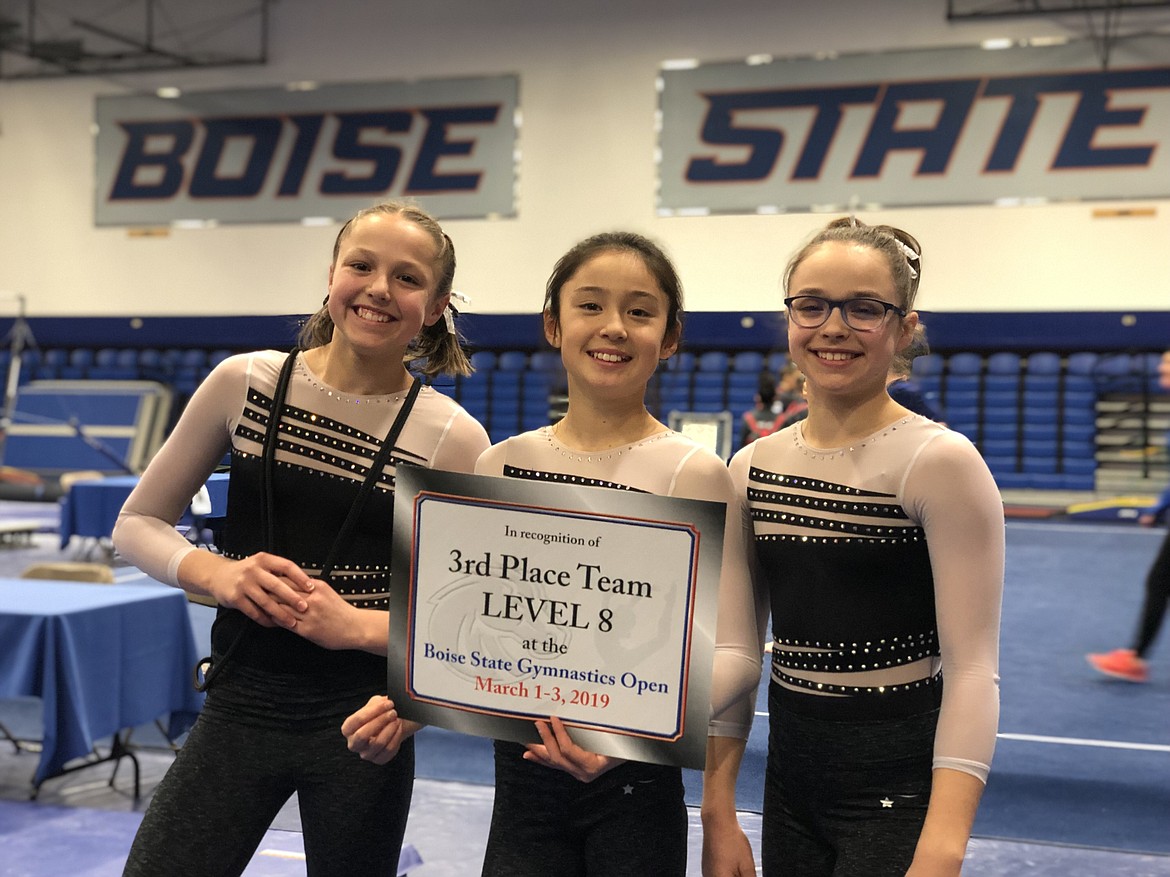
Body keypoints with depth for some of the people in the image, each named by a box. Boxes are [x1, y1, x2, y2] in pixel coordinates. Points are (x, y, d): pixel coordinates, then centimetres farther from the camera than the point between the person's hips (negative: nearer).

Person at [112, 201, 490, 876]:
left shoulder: (454, 439, -7)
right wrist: (218, 573, -13)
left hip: (362, 719, -1)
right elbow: (137, 524, 6)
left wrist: (359, 624, -17)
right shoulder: (247, 383, -2)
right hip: (241, 705, 1)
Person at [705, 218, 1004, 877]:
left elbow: (972, 670, -17)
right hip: (790, 770, 5)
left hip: (899, 780, -5)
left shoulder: (940, 463, -13)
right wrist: (719, 815, 4)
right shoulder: (752, 468, 3)